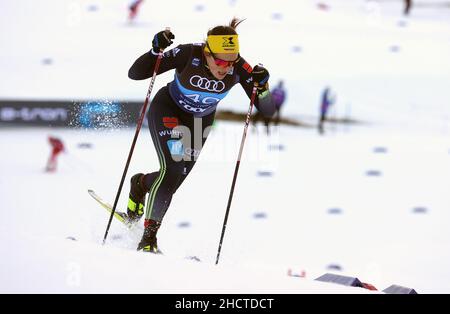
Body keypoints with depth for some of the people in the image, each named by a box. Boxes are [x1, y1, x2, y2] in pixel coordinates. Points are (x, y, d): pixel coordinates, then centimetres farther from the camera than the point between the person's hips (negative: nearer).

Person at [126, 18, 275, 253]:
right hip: (167, 109, -4)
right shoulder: (189, 54, -34)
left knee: (178, 177, 3)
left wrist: (262, 86, -43)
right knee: (173, 167, -21)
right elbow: (135, 74, -29)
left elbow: (267, 111, -25)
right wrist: (156, 51, -46)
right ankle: (149, 234, -9)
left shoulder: (239, 69, -28)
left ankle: (141, 184, 36)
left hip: (200, 119, 4)